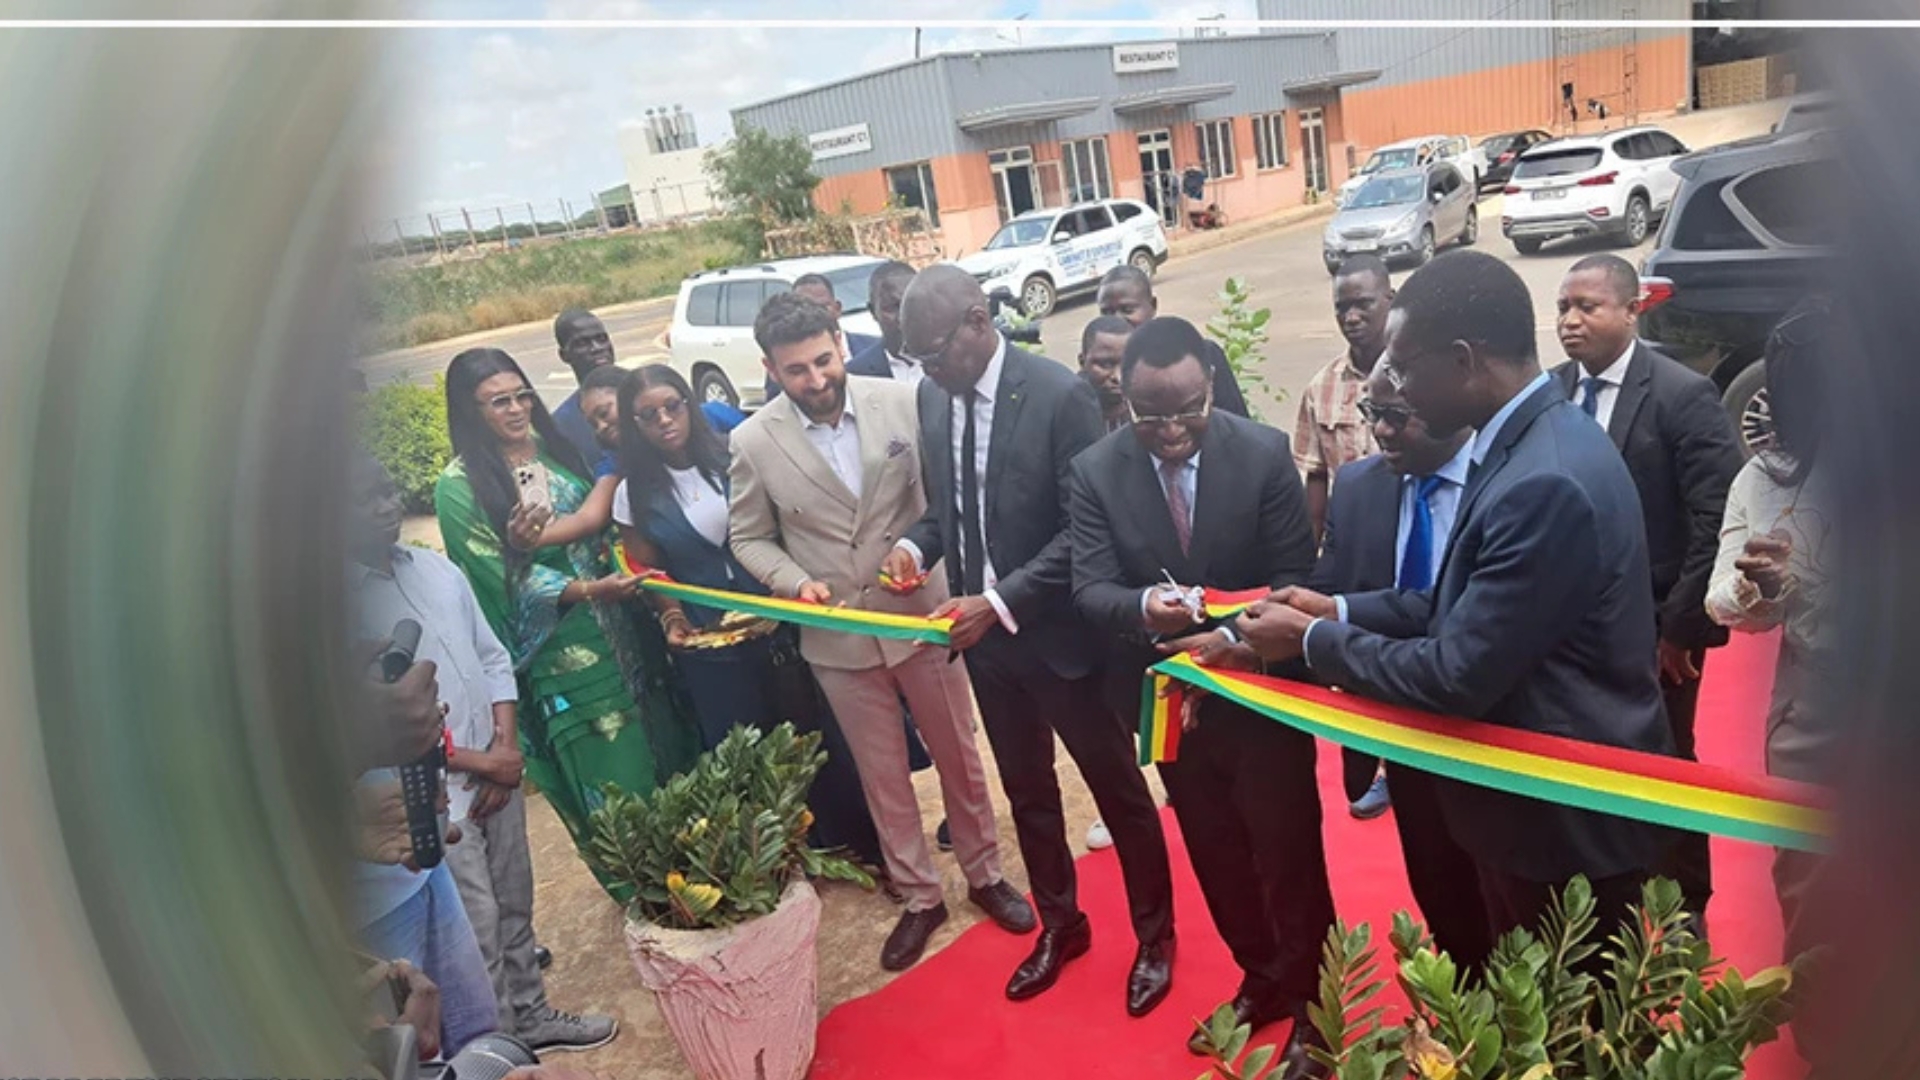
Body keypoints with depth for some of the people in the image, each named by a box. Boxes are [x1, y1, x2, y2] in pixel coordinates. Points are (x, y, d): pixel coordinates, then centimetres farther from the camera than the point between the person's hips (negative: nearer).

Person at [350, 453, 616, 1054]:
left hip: (497, 768, 6)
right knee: (477, 927, 3)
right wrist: (478, 761, -12)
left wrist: (506, 746, -3)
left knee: (515, 906, 18)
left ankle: (530, 1016, 37)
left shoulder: (437, 568, 6)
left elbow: (492, 659, 11)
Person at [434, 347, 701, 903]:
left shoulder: (555, 449, 6)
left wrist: (634, 573, -3)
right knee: (616, 776, 5)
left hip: (622, 629, 5)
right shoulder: (460, 487, -11)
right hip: (559, 648, -5)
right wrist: (587, 591, -27)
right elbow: (506, 575, -14)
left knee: (668, 746, 13)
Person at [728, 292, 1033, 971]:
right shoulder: (753, 442, -10)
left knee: (958, 756, 16)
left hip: (921, 614, 0)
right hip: (838, 637, 0)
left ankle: (984, 875, 39)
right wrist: (797, 583, -15)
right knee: (882, 774, 15)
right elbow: (750, 539, 2)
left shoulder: (899, 402, -11)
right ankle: (920, 897, 35)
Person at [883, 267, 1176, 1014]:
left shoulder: (1060, 395, -19)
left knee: (1118, 790, 13)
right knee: (1027, 792, 21)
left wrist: (1000, 602, -25)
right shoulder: (932, 398, 1)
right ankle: (1059, 925, 43)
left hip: (1058, 632, -6)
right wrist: (917, 545, -10)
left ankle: (1154, 935, 35)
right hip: (982, 632, 6)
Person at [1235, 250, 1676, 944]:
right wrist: (1339, 610, 2)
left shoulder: (1544, 483, -32)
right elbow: (1467, 602, 9)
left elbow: (1458, 675, -28)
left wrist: (1312, 640, -16)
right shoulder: (1529, 438, 1)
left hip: (1570, 818, -9)